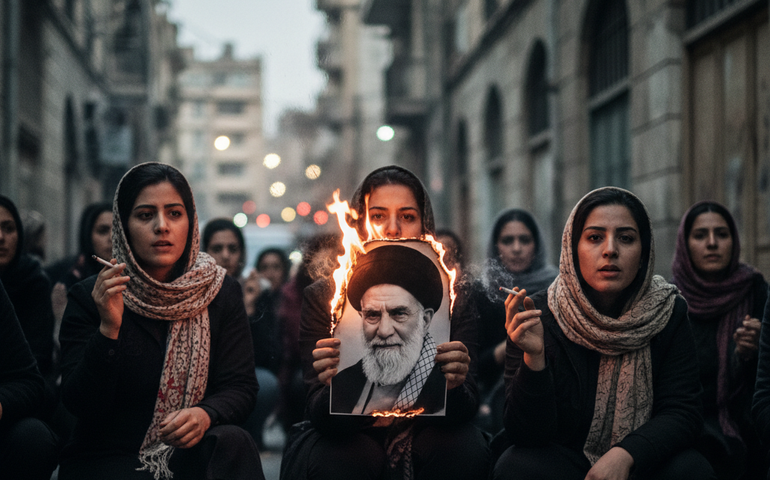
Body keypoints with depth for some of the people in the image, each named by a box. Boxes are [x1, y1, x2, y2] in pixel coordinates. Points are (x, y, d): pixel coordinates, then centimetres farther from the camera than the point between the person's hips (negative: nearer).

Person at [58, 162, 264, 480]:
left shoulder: (219, 292, 3)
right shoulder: (89, 297, -4)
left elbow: (241, 386, 0)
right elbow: (81, 405, -10)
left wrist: (205, 414, -23)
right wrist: (109, 328, -24)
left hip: (193, 452, 3)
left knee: (231, 441, -29)